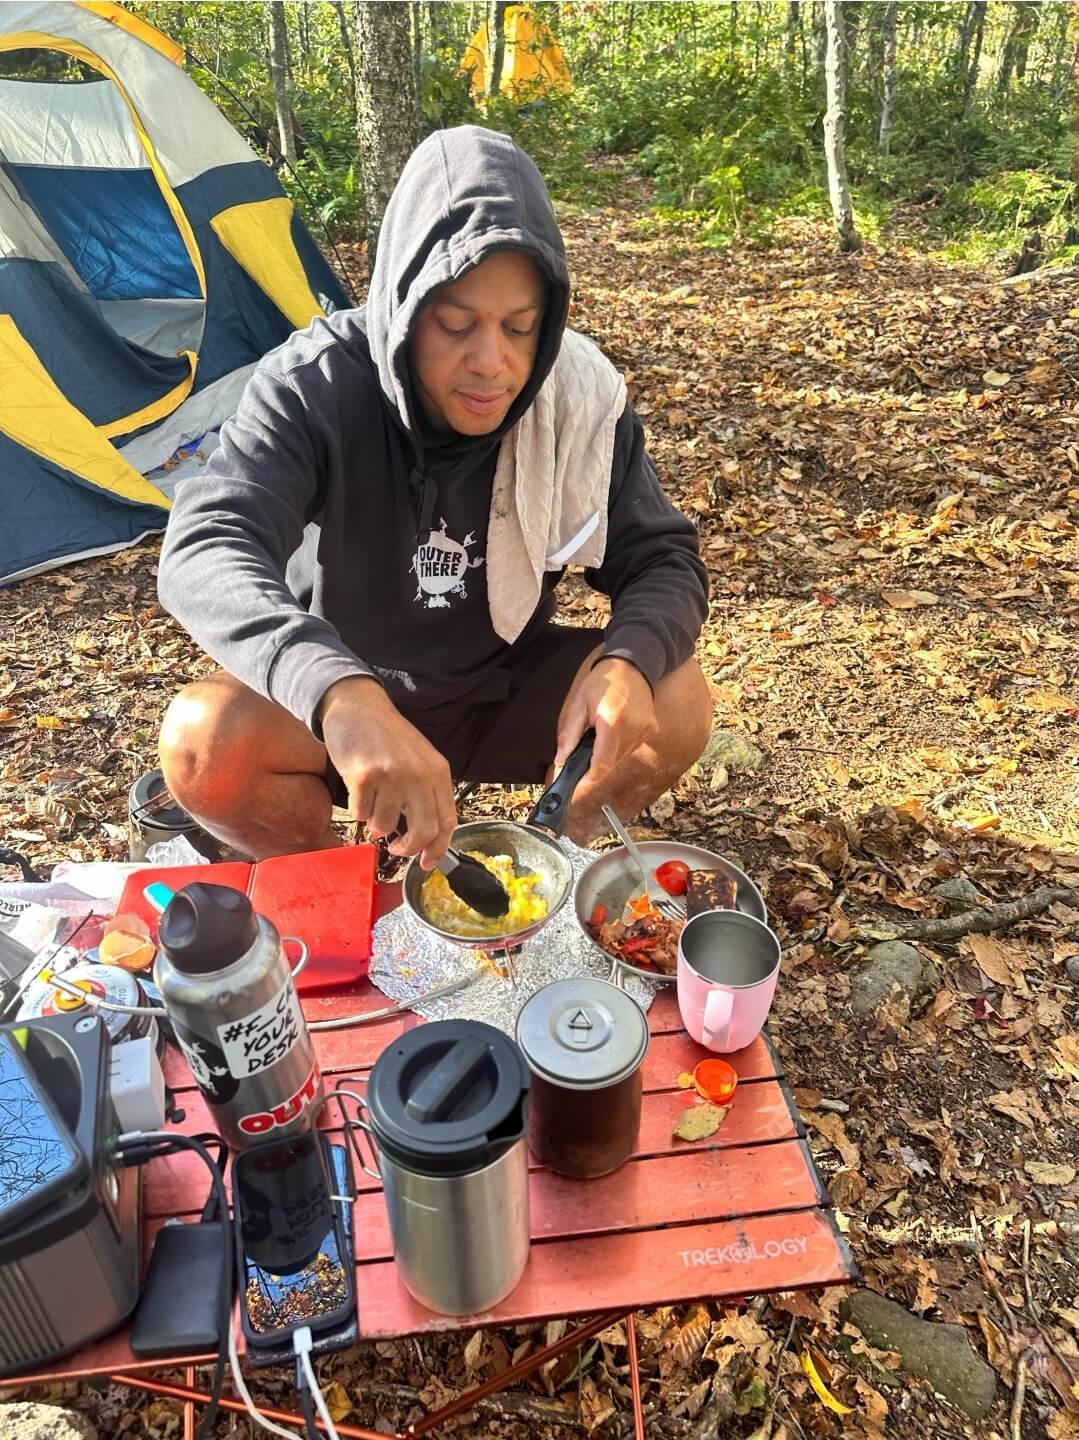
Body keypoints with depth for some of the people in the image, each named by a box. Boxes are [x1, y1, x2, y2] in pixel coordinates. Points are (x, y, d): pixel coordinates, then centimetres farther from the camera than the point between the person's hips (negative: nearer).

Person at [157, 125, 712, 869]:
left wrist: (627, 659, -36)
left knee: (674, 704, -22)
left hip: (508, 689, 2)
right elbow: (203, 552, -39)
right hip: (337, 702, -1)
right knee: (203, 741, -29)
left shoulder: (578, 394, -16)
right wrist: (339, 693, -59)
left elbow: (663, 559, -11)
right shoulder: (315, 384, -24)